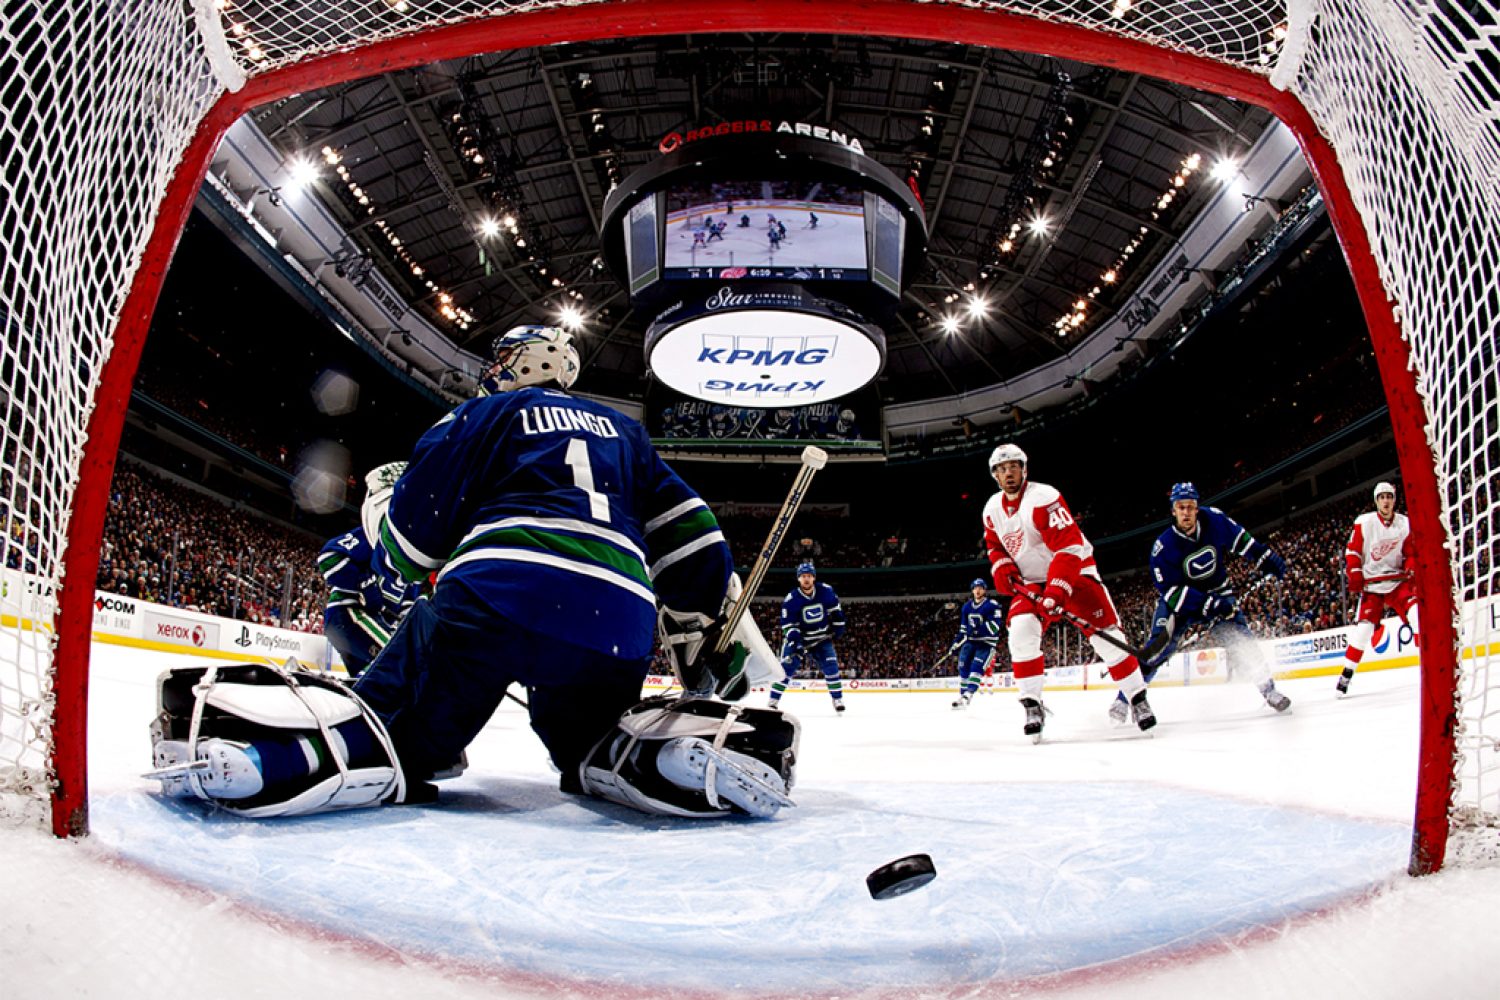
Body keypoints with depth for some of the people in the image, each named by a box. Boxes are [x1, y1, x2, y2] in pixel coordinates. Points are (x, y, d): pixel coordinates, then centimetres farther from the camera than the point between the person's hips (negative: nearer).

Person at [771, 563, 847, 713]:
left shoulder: (825, 591, -11)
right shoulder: (791, 599, -20)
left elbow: (834, 609, 7)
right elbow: (788, 624, -18)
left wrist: (839, 626, 5)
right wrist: (794, 642, -30)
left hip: (822, 638, 2)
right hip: (799, 638, -2)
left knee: (831, 666, -8)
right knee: (787, 666, -11)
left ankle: (837, 699, 5)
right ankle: (773, 700, -5)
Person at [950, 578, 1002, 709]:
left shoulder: (992, 605, -9)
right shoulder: (966, 607, 11)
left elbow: (994, 627, -18)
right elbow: (963, 629, 17)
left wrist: (980, 627, -33)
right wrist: (956, 644, 12)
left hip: (986, 643, -6)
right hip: (970, 641, 6)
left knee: (977, 667, -20)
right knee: (963, 667, 1)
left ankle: (968, 694, -27)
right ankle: (962, 697, 7)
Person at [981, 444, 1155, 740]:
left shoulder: (1043, 497, -23)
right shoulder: (993, 510, 0)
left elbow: (1069, 546, -29)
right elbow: (995, 545, 17)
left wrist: (1057, 589, -36)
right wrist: (1001, 568, -5)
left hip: (1075, 573, -4)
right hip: (1030, 582, 4)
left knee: (1104, 633, -12)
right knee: (1020, 631, -20)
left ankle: (1138, 700, 6)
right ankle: (1032, 706, -10)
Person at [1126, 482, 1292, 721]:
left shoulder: (1214, 519, -16)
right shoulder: (1163, 547, -25)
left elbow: (1239, 539, 3)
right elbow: (1171, 590, -26)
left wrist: (1266, 559, 1)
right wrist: (1208, 604, -32)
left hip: (1217, 592, 3)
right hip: (1179, 599, -3)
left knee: (1241, 637, -13)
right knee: (1160, 643, -18)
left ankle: (1268, 688, 5)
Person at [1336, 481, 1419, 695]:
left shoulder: (1406, 524, 1)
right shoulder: (1364, 522, -6)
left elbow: (1410, 554, 8)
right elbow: (1352, 551, -3)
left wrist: (1412, 570, -11)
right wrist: (1354, 576, -11)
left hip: (1397, 580, 3)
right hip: (1371, 584, -2)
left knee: (1416, 611, -21)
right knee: (1363, 626, -10)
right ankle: (1347, 672, -1)